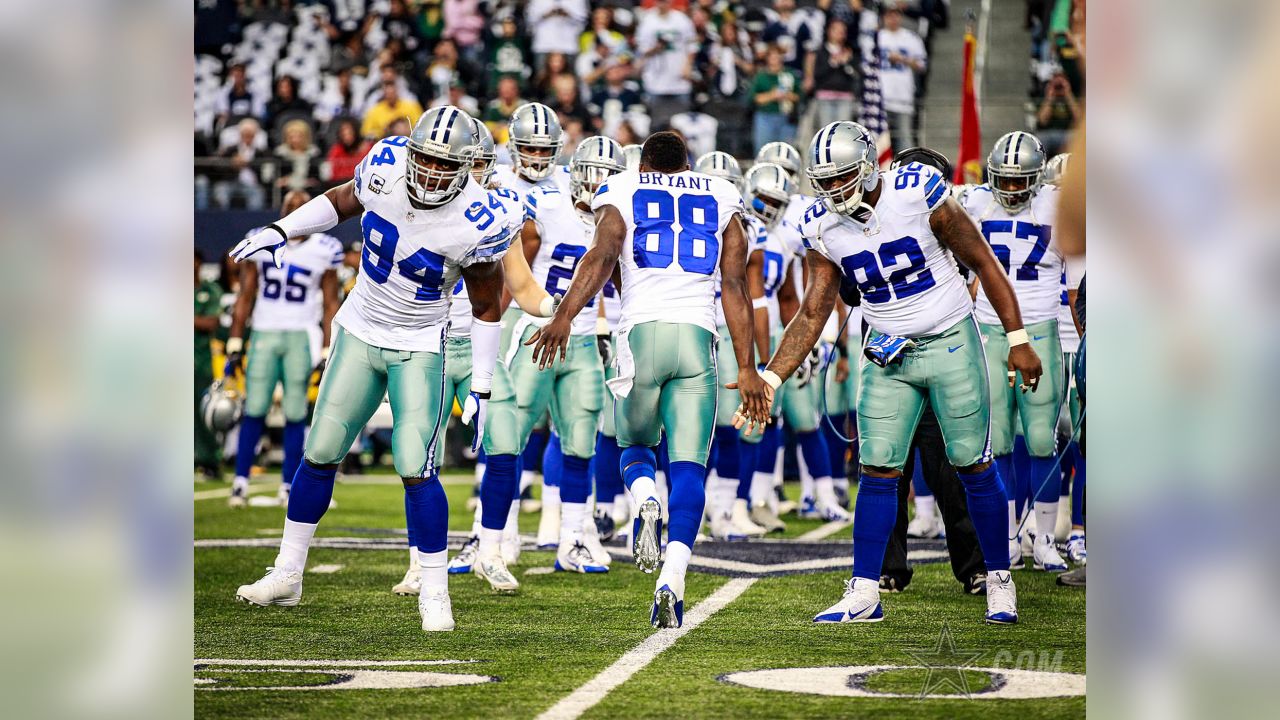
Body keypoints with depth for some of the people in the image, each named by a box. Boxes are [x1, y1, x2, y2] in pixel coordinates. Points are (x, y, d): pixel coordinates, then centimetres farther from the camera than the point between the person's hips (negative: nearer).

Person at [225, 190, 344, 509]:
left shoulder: (324, 250, 1)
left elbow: (330, 303, 6)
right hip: (264, 335, 1)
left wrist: (327, 352, 1)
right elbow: (245, 296, 7)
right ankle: (241, 482, 4)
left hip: (301, 338, -1)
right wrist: (235, 345, 4)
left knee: (295, 415, -1)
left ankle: (288, 486, 6)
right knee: (254, 411, -3)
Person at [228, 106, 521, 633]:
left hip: (420, 348, -4)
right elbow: (342, 201, 9)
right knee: (319, 455, 8)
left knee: (415, 470, -14)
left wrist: (481, 389, -9)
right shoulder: (385, 167, -15)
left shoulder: (479, 223, -23)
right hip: (360, 332, 4)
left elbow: (486, 307, -10)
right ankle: (287, 575, 22)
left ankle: (435, 593, 0)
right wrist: (281, 231, -1)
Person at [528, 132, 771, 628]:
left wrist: (565, 316, -17)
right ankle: (672, 580, -20)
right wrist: (746, 368, 9)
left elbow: (603, 255, -6)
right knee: (687, 466, -1)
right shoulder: (722, 199, 20)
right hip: (698, 335, 1)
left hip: (642, 331, 0)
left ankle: (646, 503, -13)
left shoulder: (620, 192, 15)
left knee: (635, 443, 21)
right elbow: (734, 285, 11)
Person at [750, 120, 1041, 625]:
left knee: (975, 467, 2)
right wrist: (768, 380, -9)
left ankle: (999, 581, 16)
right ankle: (864, 593, 3)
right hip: (889, 356, 3)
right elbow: (813, 314, 0)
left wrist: (1018, 340, -8)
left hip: (950, 342, -3)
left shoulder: (917, 192, -17)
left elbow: (982, 263, -8)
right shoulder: (821, 228, -5)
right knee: (877, 471, -2)